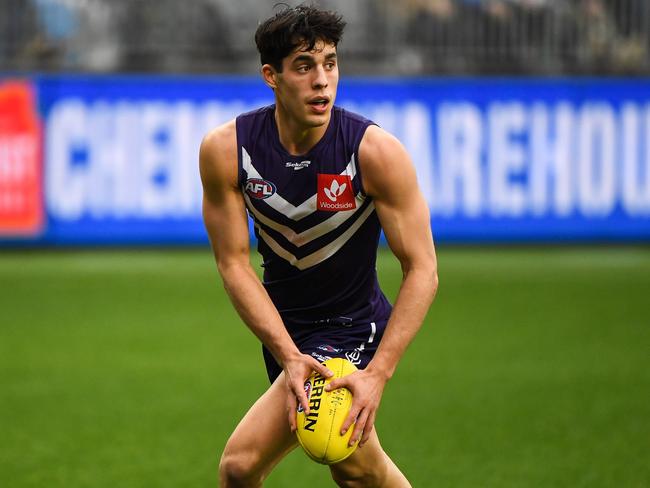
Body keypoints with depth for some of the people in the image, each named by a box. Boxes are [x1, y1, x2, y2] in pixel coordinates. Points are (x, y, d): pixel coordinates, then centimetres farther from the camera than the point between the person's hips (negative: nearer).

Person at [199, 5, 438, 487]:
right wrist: (288, 357, -21)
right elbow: (234, 262, -10)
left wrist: (377, 374, -27)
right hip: (282, 325, 4)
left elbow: (422, 270, -18)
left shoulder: (377, 152, -22)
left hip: (353, 328, -4)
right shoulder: (225, 149, -14)